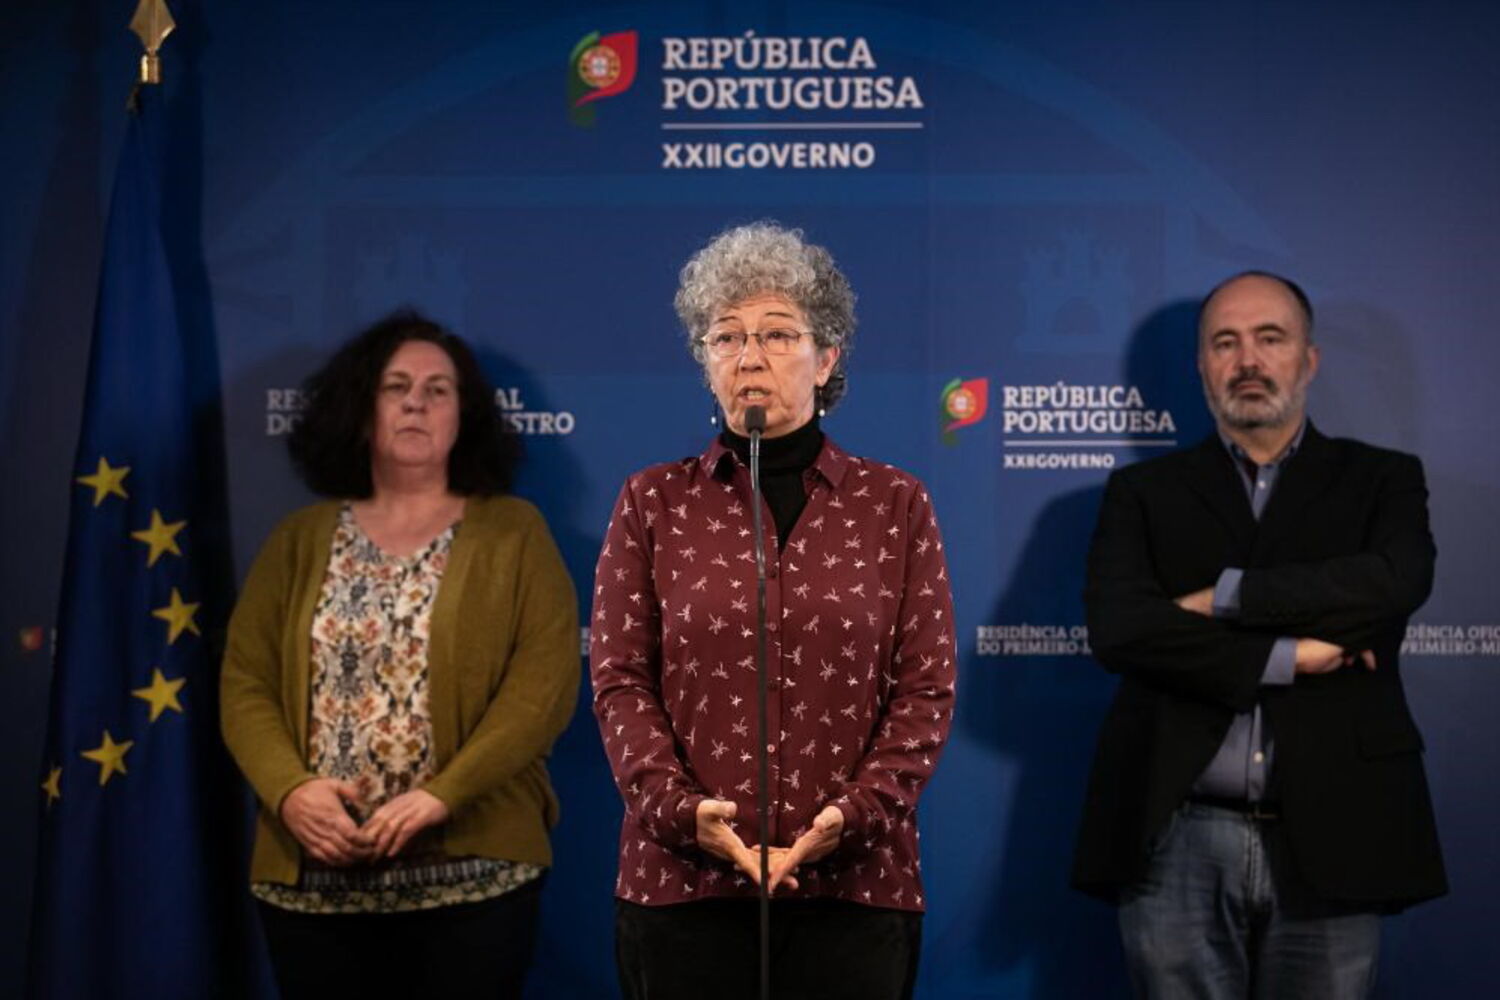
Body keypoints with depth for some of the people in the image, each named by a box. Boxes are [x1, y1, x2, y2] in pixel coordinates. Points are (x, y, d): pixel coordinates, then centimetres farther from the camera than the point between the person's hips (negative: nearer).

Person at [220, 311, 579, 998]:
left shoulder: (513, 533, 3)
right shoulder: (299, 540, 11)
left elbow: (546, 681, -7)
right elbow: (245, 682, 6)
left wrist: (442, 795, -17)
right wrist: (289, 788, -12)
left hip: (472, 872, -2)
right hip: (311, 878, 2)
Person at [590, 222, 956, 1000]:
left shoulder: (894, 505, 6)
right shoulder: (653, 503, 7)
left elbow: (926, 687, 2)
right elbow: (620, 680, 2)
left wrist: (856, 813, -12)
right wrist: (679, 808, -13)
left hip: (856, 883, 0)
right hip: (682, 880, 0)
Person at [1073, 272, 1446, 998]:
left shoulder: (1381, 479, 10)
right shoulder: (1143, 492, 10)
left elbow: (1395, 583, -12)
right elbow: (1118, 629, -8)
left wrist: (1226, 598, -10)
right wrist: (1286, 657, -11)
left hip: (1330, 838, 0)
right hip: (1178, 841, 0)